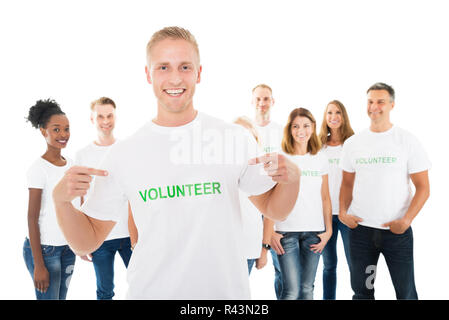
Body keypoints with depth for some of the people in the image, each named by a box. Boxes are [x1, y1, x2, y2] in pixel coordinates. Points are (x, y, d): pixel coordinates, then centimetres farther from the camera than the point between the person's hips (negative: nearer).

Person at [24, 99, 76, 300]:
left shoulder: (70, 164, 6)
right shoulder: (39, 168, -13)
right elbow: (32, 219, -13)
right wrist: (38, 265, -15)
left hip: (68, 247, 6)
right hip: (43, 248, -6)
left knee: (62, 297, 12)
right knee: (49, 297, -1)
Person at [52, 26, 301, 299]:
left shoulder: (236, 139, -7)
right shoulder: (123, 153, -6)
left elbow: (274, 210, 4)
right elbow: (87, 242, 0)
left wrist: (292, 178, -16)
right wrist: (61, 200, -18)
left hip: (227, 290, 0)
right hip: (150, 291, 0)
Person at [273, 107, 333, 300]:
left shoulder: (320, 158, 8)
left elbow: (325, 198, 11)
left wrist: (328, 230, 5)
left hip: (314, 231, 3)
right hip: (286, 231, -3)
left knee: (307, 288, 9)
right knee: (291, 290, -5)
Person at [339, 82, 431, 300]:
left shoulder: (407, 141, -3)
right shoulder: (352, 143, 5)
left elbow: (423, 187, -4)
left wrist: (406, 220, -15)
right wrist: (343, 212, -3)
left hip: (397, 230, -2)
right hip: (360, 228, 2)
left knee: (406, 291, 6)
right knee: (361, 290, 12)